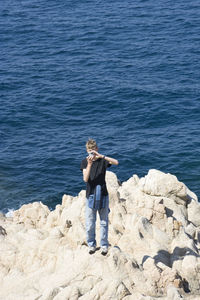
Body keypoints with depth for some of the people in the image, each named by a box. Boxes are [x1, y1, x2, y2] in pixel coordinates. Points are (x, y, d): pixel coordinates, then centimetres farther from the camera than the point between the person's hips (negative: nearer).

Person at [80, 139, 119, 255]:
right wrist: (89, 164, -26)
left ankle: (104, 245, 19)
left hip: (103, 195, 0)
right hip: (90, 195, 0)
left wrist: (101, 156, -30)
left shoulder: (103, 160, -1)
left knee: (104, 222, 7)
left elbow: (116, 162, -21)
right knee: (90, 223, 3)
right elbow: (85, 179, -12)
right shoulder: (85, 162, 0)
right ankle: (91, 244, 21)